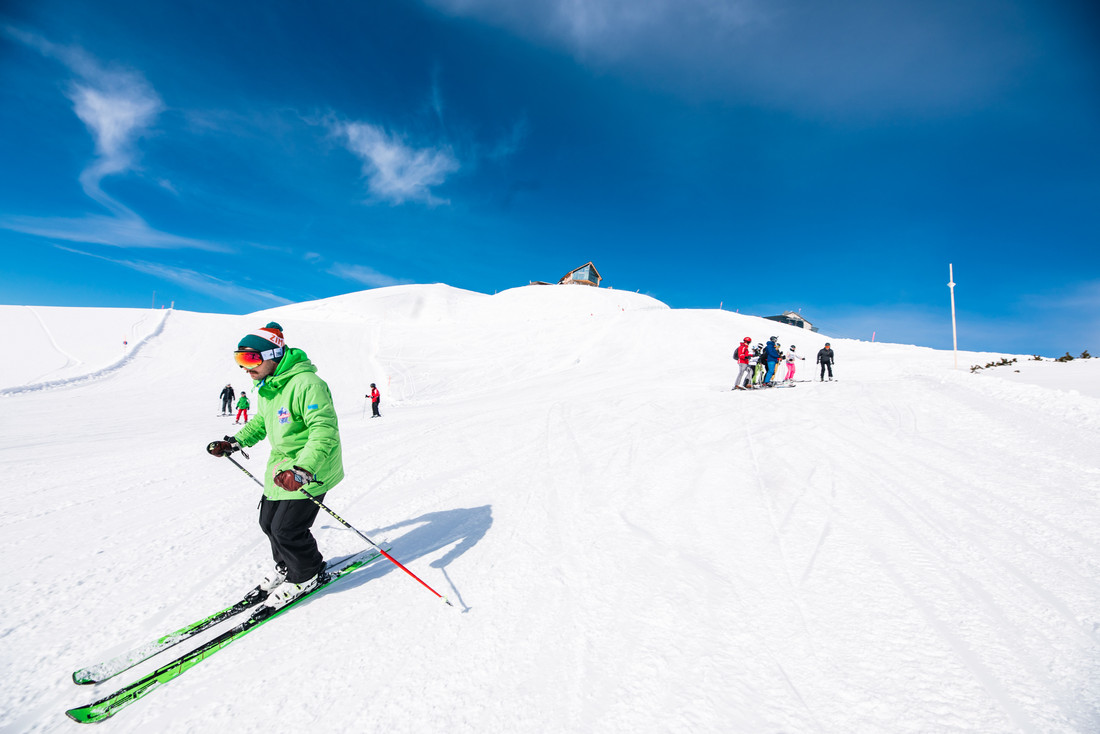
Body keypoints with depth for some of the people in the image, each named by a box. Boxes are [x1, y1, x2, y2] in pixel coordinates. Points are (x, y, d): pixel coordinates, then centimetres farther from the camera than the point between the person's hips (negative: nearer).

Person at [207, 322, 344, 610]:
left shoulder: (305, 384, -27)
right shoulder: (267, 386, 6)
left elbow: (324, 431, -34)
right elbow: (262, 421, 26)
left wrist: (303, 470, -44)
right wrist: (235, 442, 15)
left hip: (312, 470, -9)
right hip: (281, 464, 10)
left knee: (287, 528, -6)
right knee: (268, 522, 17)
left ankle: (309, 576, 21)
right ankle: (286, 566, 43)